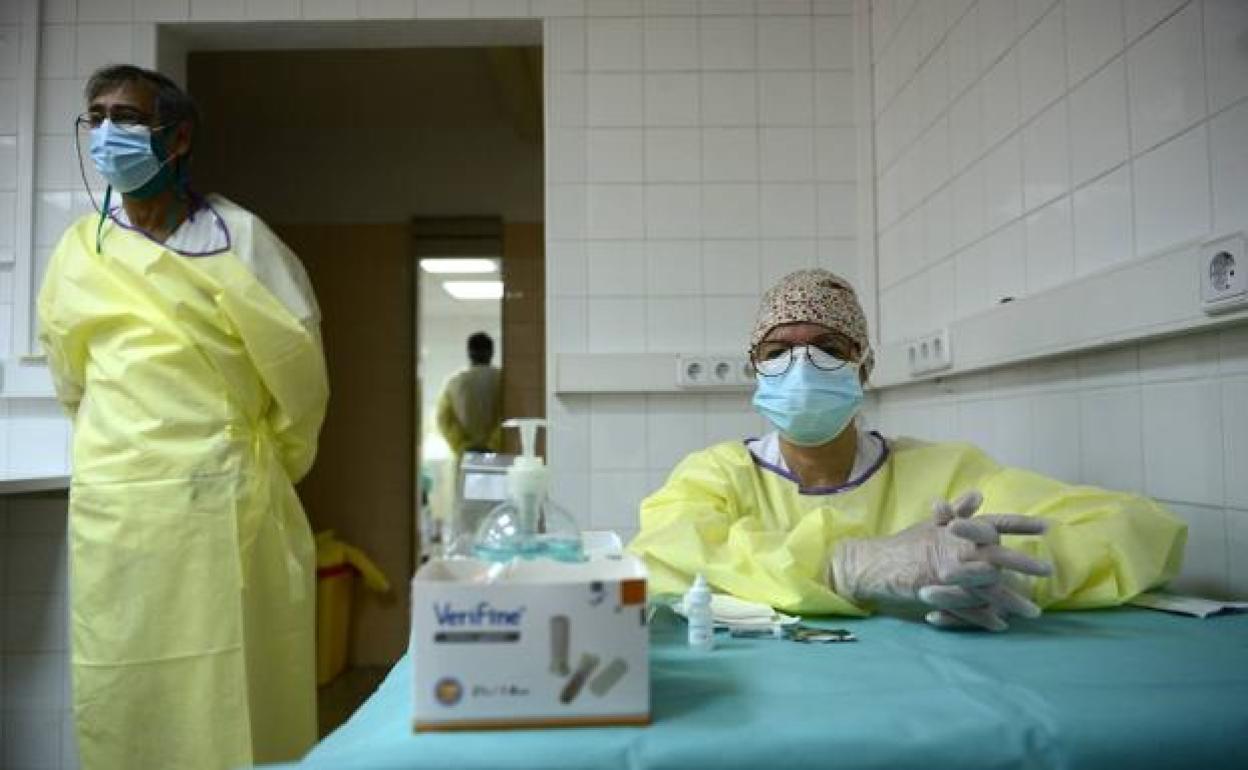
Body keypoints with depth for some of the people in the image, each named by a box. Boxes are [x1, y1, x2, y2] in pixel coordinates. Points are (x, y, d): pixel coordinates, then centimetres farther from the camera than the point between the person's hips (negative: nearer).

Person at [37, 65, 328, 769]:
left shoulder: (238, 236, -2)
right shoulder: (78, 251, 9)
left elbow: (298, 361, 1)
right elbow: (72, 384, 19)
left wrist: (277, 462, 8)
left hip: (227, 500, -3)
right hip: (115, 505, 3)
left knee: (240, 693, 1)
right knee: (123, 697, 8)